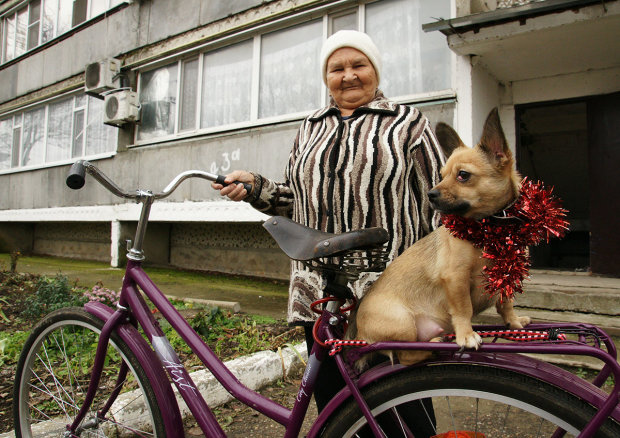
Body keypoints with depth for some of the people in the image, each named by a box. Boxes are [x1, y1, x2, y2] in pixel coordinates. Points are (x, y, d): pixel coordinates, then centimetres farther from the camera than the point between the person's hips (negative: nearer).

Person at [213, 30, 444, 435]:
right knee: (331, 405, 16)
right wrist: (255, 187, 1)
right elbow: (295, 199, 20)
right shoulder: (311, 128, 17)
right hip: (320, 296, 5)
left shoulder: (407, 123, 3)